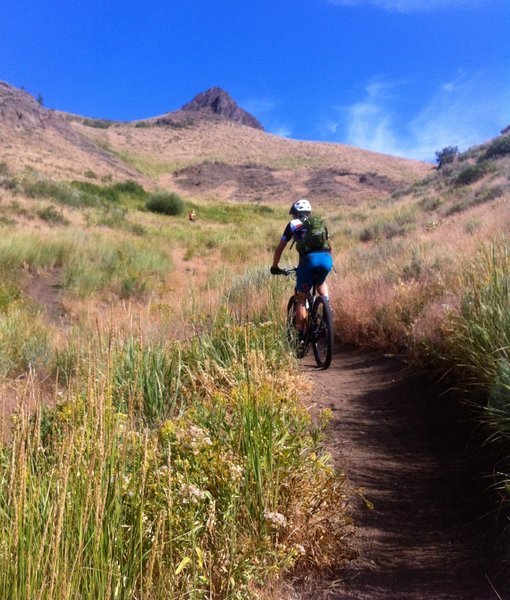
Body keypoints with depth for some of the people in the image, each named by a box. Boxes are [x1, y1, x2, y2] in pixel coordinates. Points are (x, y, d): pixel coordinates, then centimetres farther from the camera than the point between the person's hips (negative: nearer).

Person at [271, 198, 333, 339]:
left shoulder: (292, 225, 19)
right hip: (326, 259, 3)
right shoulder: (320, 222, 28)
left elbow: (279, 249, 21)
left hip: (308, 259, -3)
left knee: (301, 298, 11)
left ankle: (301, 334, 10)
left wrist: (275, 266, 34)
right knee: (321, 282, 36)